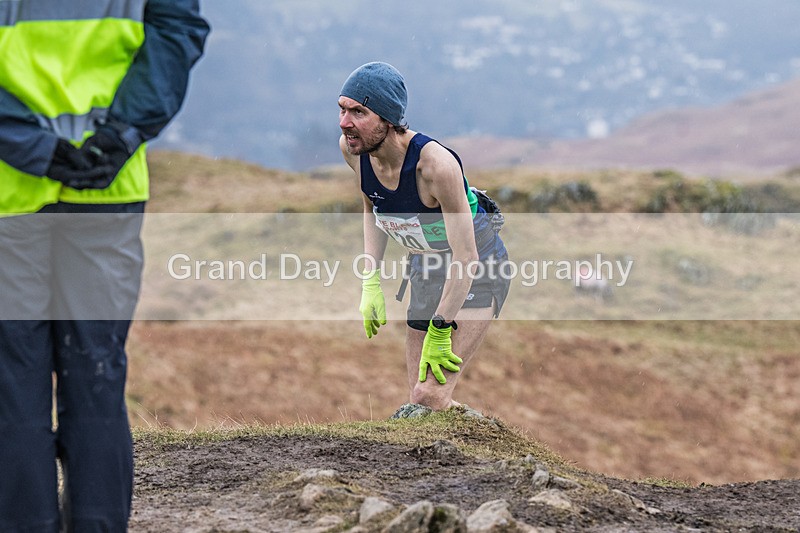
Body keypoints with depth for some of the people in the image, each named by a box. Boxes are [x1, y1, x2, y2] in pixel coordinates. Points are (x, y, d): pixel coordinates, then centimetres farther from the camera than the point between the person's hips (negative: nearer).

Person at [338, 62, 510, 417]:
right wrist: (370, 283, 1)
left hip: (475, 271, -7)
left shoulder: (436, 164, -33)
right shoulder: (352, 149, -13)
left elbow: (466, 256, -28)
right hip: (426, 266, 7)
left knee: (429, 398, -21)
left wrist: (439, 331, -26)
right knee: (419, 404, 9)